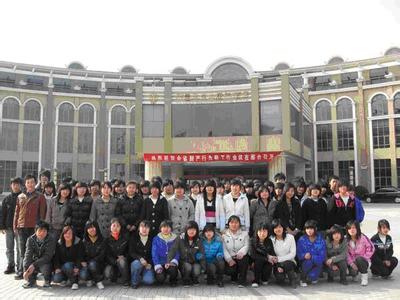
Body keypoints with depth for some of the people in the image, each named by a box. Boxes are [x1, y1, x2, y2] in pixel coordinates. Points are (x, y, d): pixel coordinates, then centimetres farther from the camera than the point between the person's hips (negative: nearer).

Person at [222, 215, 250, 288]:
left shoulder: (244, 233, 8)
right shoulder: (224, 235, 5)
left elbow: (246, 246, -5)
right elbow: (224, 249, -4)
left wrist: (241, 252, -26)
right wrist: (229, 260, -18)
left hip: (240, 257, 0)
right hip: (230, 258, 0)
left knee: (244, 257, -34)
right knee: (229, 270, -27)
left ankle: (242, 281, -17)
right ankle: (234, 276, 16)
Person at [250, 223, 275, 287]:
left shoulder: (269, 241, -6)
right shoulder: (253, 241, -14)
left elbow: (273, 254, -9)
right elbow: (252, 255, -20)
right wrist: (266, 258, -25)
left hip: (267, 263, 2)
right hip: (256, 264, -2)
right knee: (258, 260, -32)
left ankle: (264, 279, 3)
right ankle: (256, 280, -14)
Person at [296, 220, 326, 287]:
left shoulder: (320, 239, -8)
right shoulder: (302, 240, -6)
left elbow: (322, 257, -12)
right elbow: (299, 254, -7)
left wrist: (311, 257, -28)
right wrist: (304, 255, -30)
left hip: (317, 264, 0)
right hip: (305, 263, 0)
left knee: (312, 276, -29)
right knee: (308, 262, -34)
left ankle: (313, 277, 11)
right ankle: (303, 279, -7)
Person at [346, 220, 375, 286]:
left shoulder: (363, 237, -12)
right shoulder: (346, 240, -6)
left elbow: (371, 248, -8)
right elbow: (346, 253, -6)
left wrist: (364, 257, -14)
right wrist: (351, 263, -18)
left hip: (363, 261, -1)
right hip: (353, 261, 2)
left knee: (359, 259, -36)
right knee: (353, 272, -27)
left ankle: (364, 277, -15)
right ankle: (354, 275, 14)